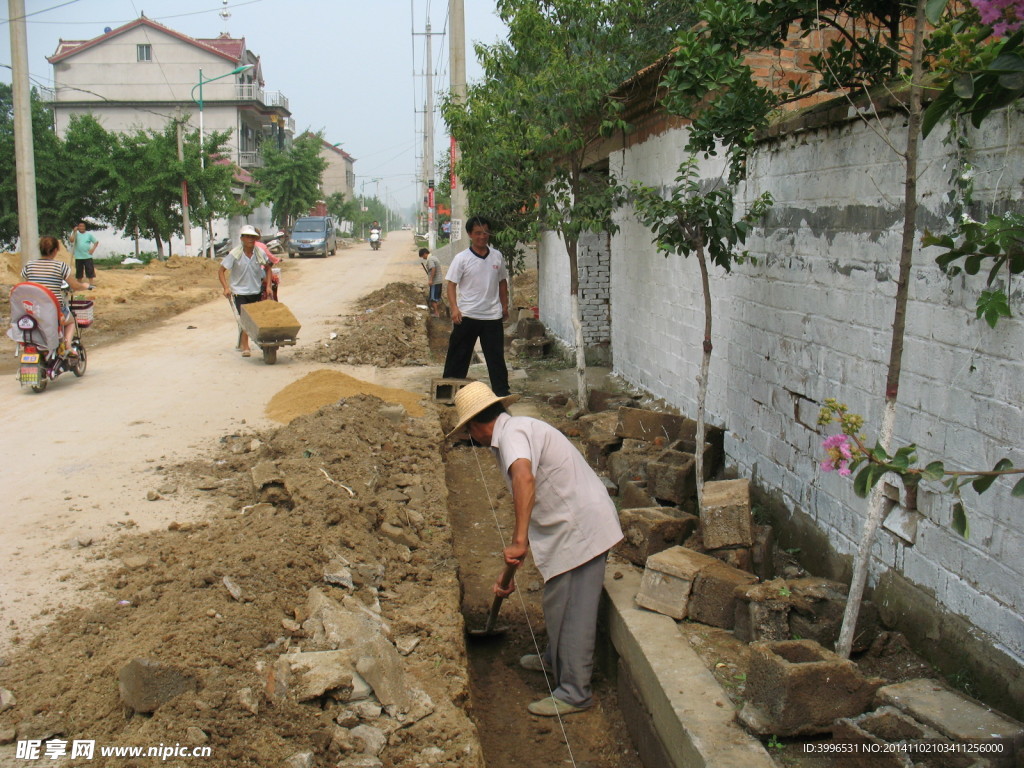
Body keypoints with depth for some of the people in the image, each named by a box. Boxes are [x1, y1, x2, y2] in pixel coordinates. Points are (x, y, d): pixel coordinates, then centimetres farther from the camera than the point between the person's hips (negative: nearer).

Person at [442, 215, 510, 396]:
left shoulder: (497, 256, 6)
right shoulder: (462, 258, -5)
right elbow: (451, 284, -6)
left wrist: (504, 306, 16)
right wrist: (454, 308, -18)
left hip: (493, 315, 3)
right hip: (467, 315, -3)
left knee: (496, 356, 7)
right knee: (458, 355, 5)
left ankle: (502, 392, 14)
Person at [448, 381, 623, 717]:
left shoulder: (512, 432, -14)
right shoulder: (515, 433, 19)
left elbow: (524, 478, -38)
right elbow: (527, 507, 23)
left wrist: (518, 542, -39)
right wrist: (509, 572, 24)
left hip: (581, 528, -10)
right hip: (575, 525, 10)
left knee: (570, 610, 0)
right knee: (557, 600, 25)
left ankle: (574, 692, 11)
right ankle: (556, 660, 45)